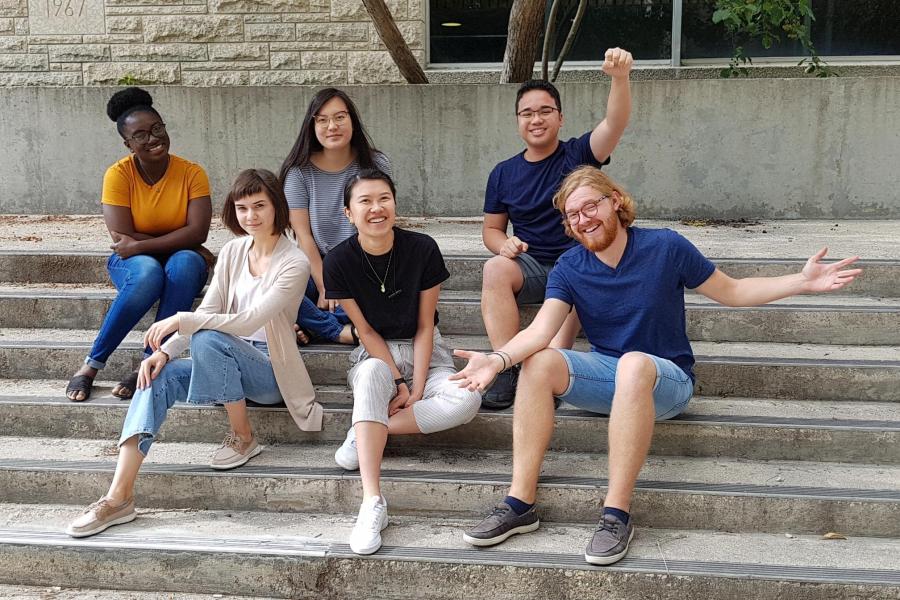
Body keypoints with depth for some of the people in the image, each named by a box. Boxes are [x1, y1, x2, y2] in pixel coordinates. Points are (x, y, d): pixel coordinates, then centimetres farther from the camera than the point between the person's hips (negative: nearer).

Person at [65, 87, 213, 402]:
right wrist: (178, 241, -16)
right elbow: (122, 239, -15)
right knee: (148, 272, -37)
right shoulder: (119, 174, -9)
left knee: (184, 262, -36)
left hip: (182, 262, 1)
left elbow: (198, 232, -18)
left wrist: (141, 245, -23)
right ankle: (90, 366, -27)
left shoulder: (192, 173, -7)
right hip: (133, 263, 0)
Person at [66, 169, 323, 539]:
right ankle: (119, 497, -30)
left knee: (207, 339, -33)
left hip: (270, 370, -6)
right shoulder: (233, 252, 7)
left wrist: (180, 320, -27)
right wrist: (165, 351, -14)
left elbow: (249, 321, -23)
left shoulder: (294, 264, -13)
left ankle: (243, 438, -12)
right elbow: (207, 312, 3)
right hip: (227, 365, 6)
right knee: (159, 376, -21)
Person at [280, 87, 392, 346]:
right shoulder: (299, 171, -1)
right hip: (316, 271, 0)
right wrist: (324, 288, -15)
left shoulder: (375, 165, 1)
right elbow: (304, 235, -5)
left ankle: (312, 326, -24)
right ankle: (342, 331, -25)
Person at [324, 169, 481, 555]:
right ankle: (372, 503, -43)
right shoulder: (339, 261, -10)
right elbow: (366, 331, -7)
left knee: (467, 400, -31)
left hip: (424, 354, 1)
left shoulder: (422, 249, -12)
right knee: (372, 373, -39)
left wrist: (417, 388, -16)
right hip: (375, 355, -1)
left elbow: (424, 326, -8)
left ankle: (365, 434, -20)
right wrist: (399, 383, -17)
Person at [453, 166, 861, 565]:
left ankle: (617, 515, -37)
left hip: (667, 380, -3)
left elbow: (731, 292, 2)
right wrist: (497, 360, -37)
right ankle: (519, 504, -27)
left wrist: (802, 282, -10)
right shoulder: (569, 269, -2)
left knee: (633, 364, -39)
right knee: (538, 362, -25)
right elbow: (541, 330, -17)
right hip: (606, 375, 3)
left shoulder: (665, 247, -8)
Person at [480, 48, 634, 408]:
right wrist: (504, 244, -9)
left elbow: (615, 123, -19)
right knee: (495, 269, -30)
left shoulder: (578, 155, -1)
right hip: (530, 268, 3)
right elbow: (491, 228, 16)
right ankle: (507, 370, -34)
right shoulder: (503, 174, 9)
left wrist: (620, 78, -39)